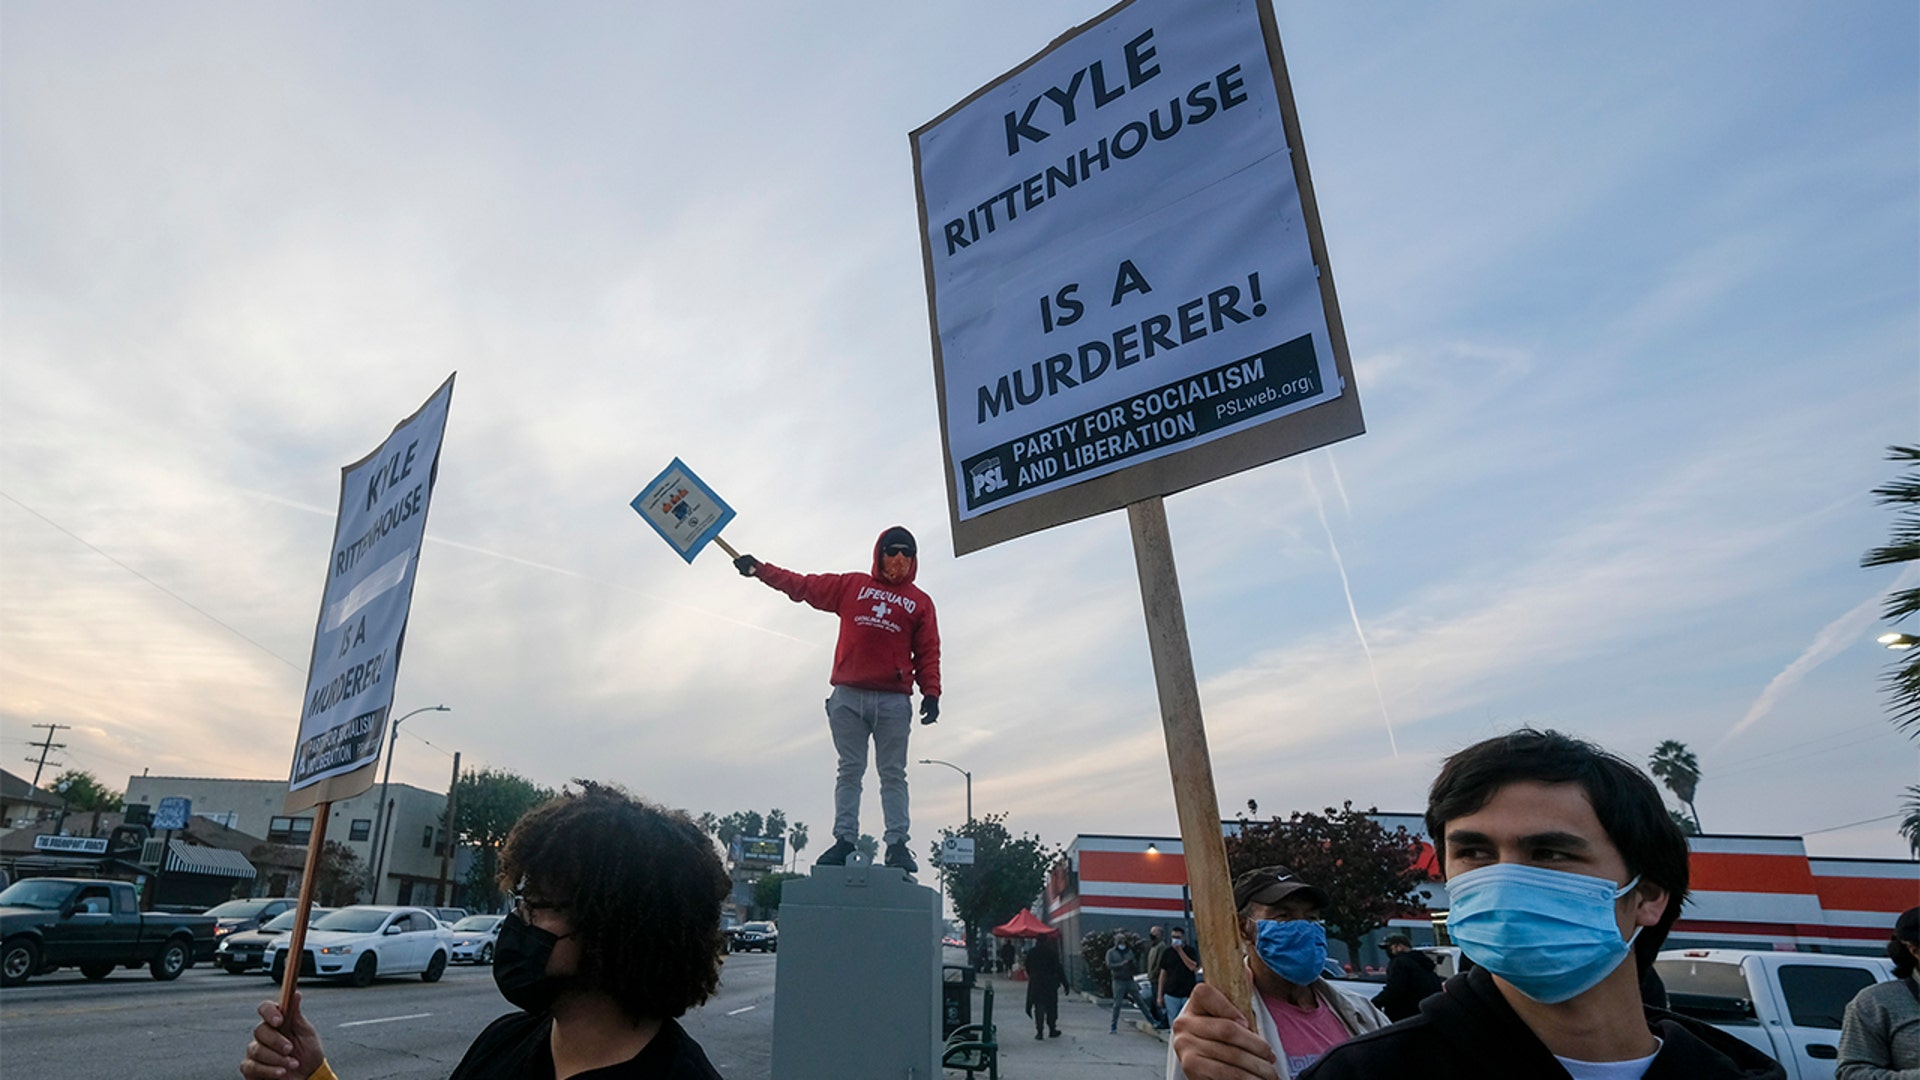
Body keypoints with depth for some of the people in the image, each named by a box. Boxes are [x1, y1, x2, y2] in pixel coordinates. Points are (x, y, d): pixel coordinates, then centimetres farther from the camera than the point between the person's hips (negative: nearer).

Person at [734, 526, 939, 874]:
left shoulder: (920, 602, 11)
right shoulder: (852, 586, 13)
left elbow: (928, 653, 6)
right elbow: (803, 585, 16)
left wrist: (931, 693, -5)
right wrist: (760, 569, 13)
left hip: (894, 701, -1)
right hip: (848, 696, 1)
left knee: (893, 774, 0)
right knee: (849, 771, 3)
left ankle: (897, 844, 2)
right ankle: (844, 839, 6)